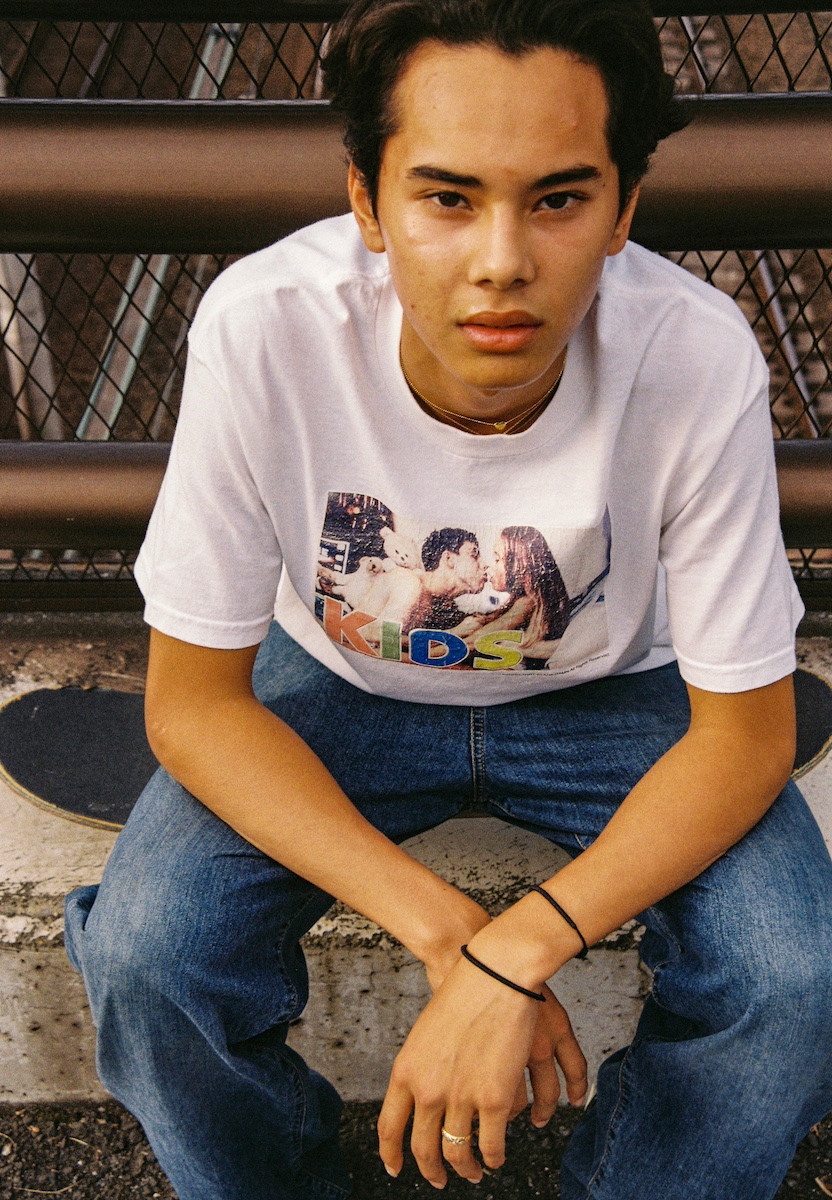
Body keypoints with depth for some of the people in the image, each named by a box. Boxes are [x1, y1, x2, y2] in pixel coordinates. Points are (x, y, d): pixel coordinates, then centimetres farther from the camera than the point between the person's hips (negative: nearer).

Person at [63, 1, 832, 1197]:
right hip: (341, 681, 0)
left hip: (612, 692, 1)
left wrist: (513, 955, -32)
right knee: (146, 953, -21)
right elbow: (194, 699, -20)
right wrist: (445, 930, -29)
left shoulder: (700, 359, -29)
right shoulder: (263, 326, -29)